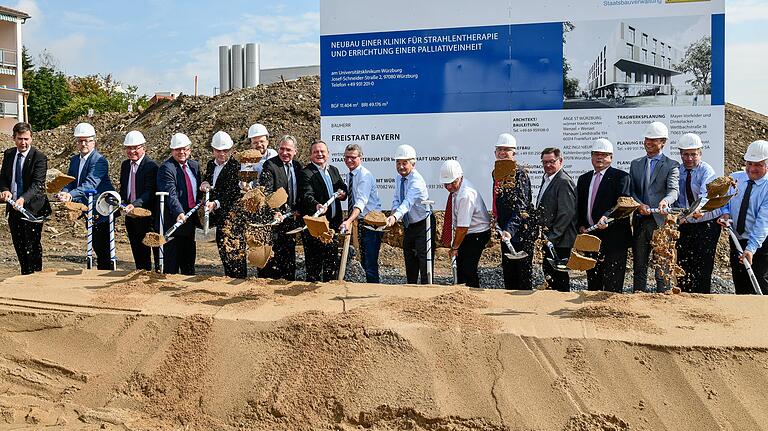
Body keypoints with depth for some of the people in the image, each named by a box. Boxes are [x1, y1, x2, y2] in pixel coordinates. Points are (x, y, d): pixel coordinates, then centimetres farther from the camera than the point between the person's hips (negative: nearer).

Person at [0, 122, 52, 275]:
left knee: (33, 246, -2)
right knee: (19, 245, 15)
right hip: (13, 207, 6)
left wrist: (23, 199, -37)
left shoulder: (39, 158, -12)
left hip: (32, 208, -6)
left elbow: (37, 184, -21)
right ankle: (25, 275, 28)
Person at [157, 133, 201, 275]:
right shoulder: (166, 168, -11)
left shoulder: (194, 166, 13)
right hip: (173, 221, -7)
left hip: (190, 221, 7)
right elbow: (171, 194, -24)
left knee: (189, 262, 16)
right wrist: (179, 213, -37)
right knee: (171, 265, -3)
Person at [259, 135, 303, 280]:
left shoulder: (297, 166, 10)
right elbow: (266, 192, -19)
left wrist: (297, 210, 4)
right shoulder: (270, 165, -10)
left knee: (289, 253, 14)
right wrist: (275, 211, -31)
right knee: (272, 254, -3)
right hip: (275, 217, -6)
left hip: (291, 218, 7)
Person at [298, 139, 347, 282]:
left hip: (333, 222, 7)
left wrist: (343, 193, -2)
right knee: (314, 261, 0)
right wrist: (317, 205, -45)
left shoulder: (334, 170, 12)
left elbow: (343, 188, 22)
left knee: (332, 258, 16)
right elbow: (307, 195, -24)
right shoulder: (306, 173, -10)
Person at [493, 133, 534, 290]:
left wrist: (510, 230, -33)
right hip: (505, 232, 8)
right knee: (508, 274, 15)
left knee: (523, 278, -1)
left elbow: (522, 207, -23)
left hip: (520, 234, -8)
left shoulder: (520, 174, -14)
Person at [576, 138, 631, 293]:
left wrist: (607, 216, -32)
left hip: (613, 238, -6)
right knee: (592, 284, 12)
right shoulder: (583, 179, 17)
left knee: (613, 286, -5)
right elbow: (579, 207, 20)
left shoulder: (621, 177, -2)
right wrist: (581, 226, 2)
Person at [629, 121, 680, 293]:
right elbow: (631, 190, 9)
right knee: (639, 267, 11)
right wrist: (639, 204, -11)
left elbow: (673, 190, -14)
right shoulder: (635, 164, 14)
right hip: (640, 221, 4)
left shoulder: (671, 165, 1)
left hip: (661, 221, -4)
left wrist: (665, 201, -36)